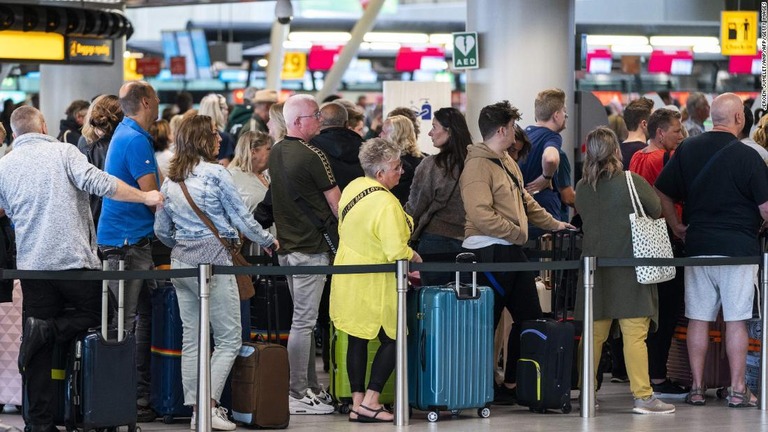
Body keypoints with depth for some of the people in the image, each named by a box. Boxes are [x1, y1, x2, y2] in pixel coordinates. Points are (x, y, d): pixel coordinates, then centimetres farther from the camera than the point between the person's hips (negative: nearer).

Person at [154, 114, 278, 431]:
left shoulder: (170, 181, 9)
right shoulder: (215, 174, -9)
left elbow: (161, 230, 15)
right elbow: (241, 219, -6)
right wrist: (268, 241, 10)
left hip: (181, 261, 7)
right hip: (214, 257, -7)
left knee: (191, 340, 9)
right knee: (228, 339, -2)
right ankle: (209, 405, -12)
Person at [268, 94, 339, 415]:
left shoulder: (275, 154, 10)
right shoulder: (312, 156, -16)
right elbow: (337, 204, -10)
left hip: (287, 246, 9)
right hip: (311, 247, -9)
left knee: (303, 319, 15)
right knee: (303, 321, -7)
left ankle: (311, 387, 20)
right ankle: (296, 395, -6)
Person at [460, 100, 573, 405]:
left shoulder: (506, 161, 15)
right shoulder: (478, 166, -16)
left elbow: (524, 200, 27)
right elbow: (481, 215, -25)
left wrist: (552, 223, 28)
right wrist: (518, 233, -17)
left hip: (512, 252, 10)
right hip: (489, 251, -10)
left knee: (529, 316, 13)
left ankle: (513, 383, 20)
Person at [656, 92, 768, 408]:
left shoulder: (687, 150, 3)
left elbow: (662, 193, 5)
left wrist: (676, 226, 14)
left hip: (697, 245, 4)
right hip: (739, 247, -4)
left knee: (698, 318, 7)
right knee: (736, 319, 0)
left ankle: (697, 388, 10)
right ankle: (737, 390, 2)